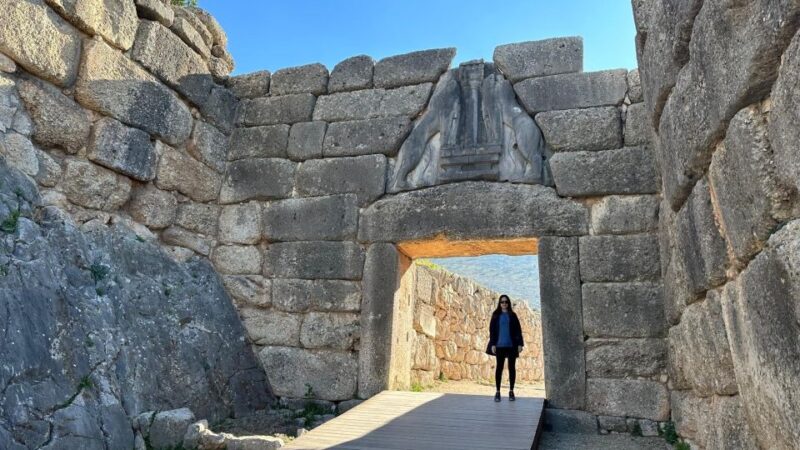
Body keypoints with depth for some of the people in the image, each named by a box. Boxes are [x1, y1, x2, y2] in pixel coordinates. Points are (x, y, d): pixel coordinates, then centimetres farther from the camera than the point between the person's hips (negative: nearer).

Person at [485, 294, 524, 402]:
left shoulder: (512, 316, 6)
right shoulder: (496, 316, 5)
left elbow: (518, 330, 4)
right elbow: (492, 330, 2)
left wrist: (520, 344, -4)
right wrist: (492, 344, -6)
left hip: (511, 345, 1)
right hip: (500, 345, -1)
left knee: (512, 367, 5)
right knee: (499, 367, 1)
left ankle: (511, 391, 14)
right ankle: (498, 392, 4)